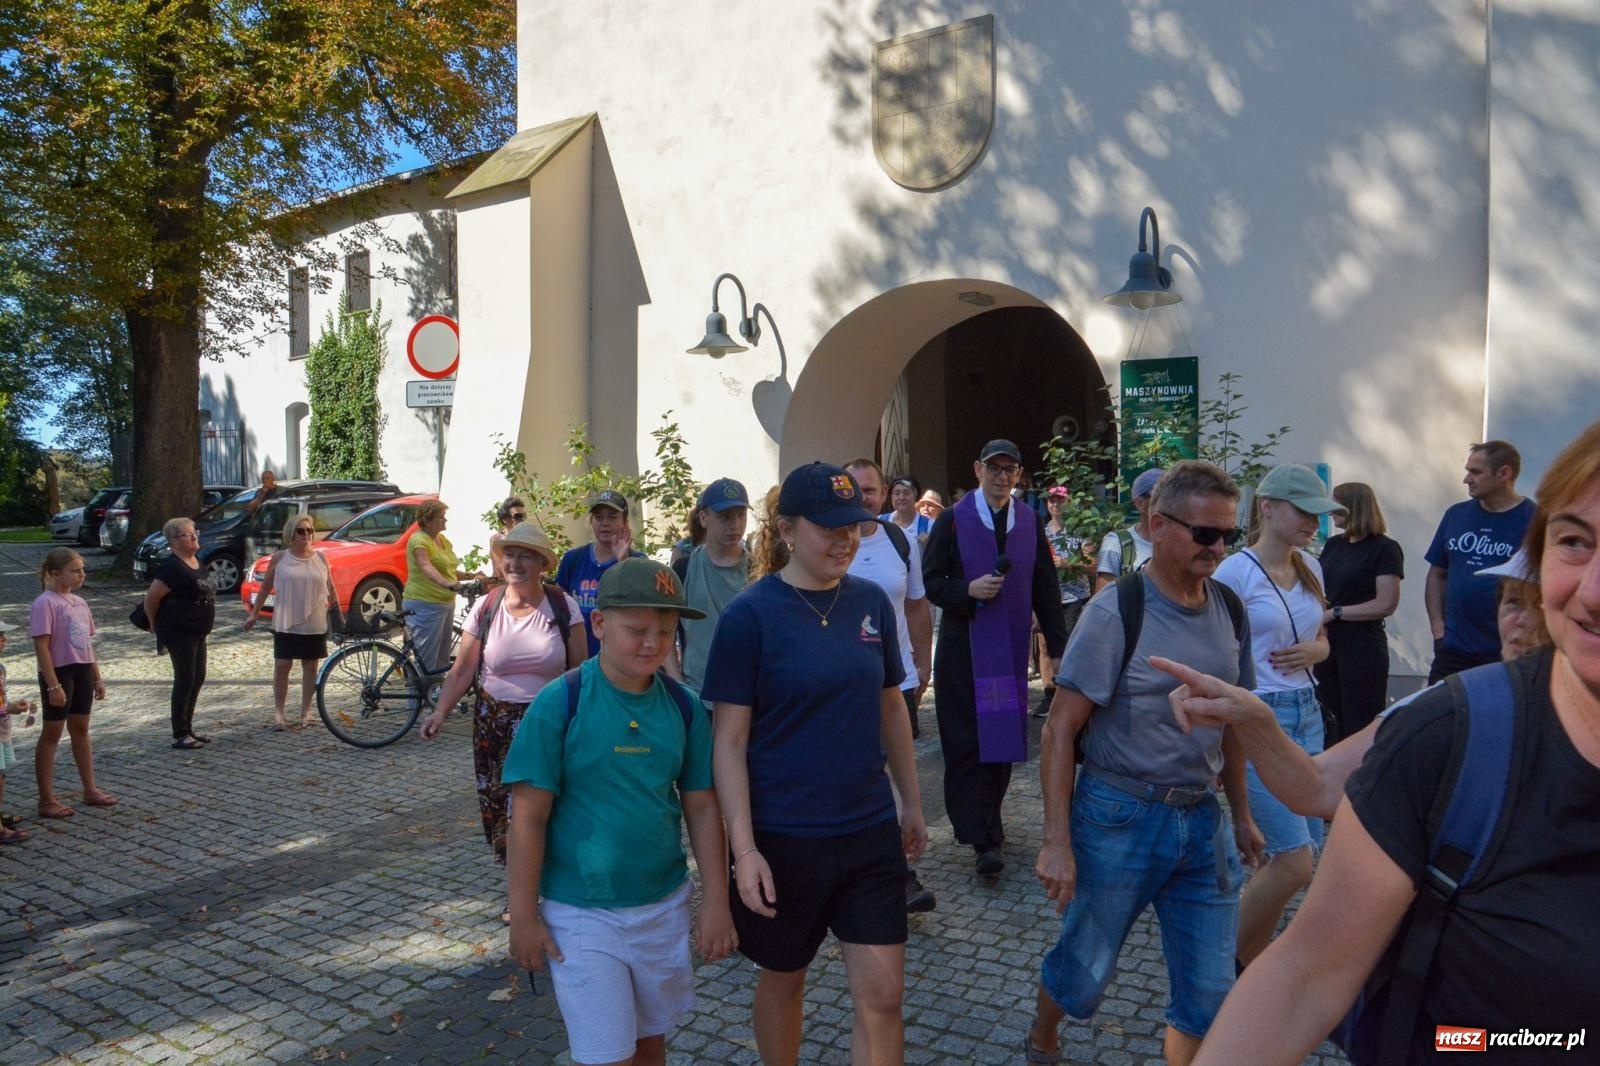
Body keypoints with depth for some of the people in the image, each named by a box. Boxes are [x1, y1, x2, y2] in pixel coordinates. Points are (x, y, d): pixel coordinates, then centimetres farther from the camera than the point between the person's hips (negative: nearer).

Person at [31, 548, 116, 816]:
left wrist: (97, 677, 16)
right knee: (52, 734, 1)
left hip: (82, 671, 8)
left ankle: (90, 790, 23)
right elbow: (42, 647, -17)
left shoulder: (79, 602, 11)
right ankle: (47, 800, 9)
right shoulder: (45, 603, -14)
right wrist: (53, 685, -21)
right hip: (59, 672, -8)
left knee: (80, 730, 15)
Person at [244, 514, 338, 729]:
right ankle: (278, 713, 10)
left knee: (310, 666, 8)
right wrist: (254, 613, 6)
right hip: (286, 623, -1)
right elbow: (266, 586, 7)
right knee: (282, 666, 0)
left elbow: (330, 588, 10)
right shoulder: (280, 558, 1)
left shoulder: (320, 558, 3)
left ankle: (306, 712, 19)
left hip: (315, 624, 1)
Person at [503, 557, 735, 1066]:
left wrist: (716, 902, 1)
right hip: (581, 914, -4)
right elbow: (528, 817, -11)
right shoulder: (559, 703, -15)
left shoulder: (684, 707, -4)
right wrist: (524, 915, -9)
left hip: (664, 907, 4)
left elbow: (702, 809, 2)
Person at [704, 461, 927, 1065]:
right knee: (784, 979, 17)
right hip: (783, 838, -3)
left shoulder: (871, 603, 1)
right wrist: (744, 847, -16)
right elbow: (729, 740, -12)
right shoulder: (750, 615, -13)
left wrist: (912, 804, 14)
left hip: (872, 833, 4)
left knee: (883, 994, 4)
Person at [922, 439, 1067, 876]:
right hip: (962, 647, -3)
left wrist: (1058, 646, 7)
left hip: (1011, 648, 3)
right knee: (965, 742, -4)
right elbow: (932, 582, -1)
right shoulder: (952, 520, 0)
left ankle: (987, 827, 23)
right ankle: (982, 839, -1)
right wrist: (969, 590, -19)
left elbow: (1046, 589, 10)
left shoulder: (1030, 522, 9)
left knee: (1003, 738, 6)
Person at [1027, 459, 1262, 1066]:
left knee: (1210, 994, 8)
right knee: (1082, 973, 13)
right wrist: (1057, 841, -18)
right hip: (1120, 817, -5)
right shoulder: (1116, 611, -15)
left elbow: (1231, 722, 15)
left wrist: (1241, 815, 16)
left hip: (1202, 821, 5)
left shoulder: (1230, 609, 3)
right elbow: (1060, 730, -14)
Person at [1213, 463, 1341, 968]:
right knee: (1295, 862, -10)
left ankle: (1249, 960, 26)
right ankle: (1229, 956, 12)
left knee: (1285, 858, 9)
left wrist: (1312, 651, -2)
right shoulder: (1235, 572, -12)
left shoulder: (1311, 568, 10)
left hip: (1307, 714, 7)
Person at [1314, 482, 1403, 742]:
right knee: (1328, 727, 12)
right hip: (1326, 645, 6)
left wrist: (1335, 613, -13)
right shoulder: (1333, 544, 12)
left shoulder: (1385, 549, -7)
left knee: (1359, 730, 1)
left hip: (1362, 648, -6)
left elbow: (1386, 604, -15)